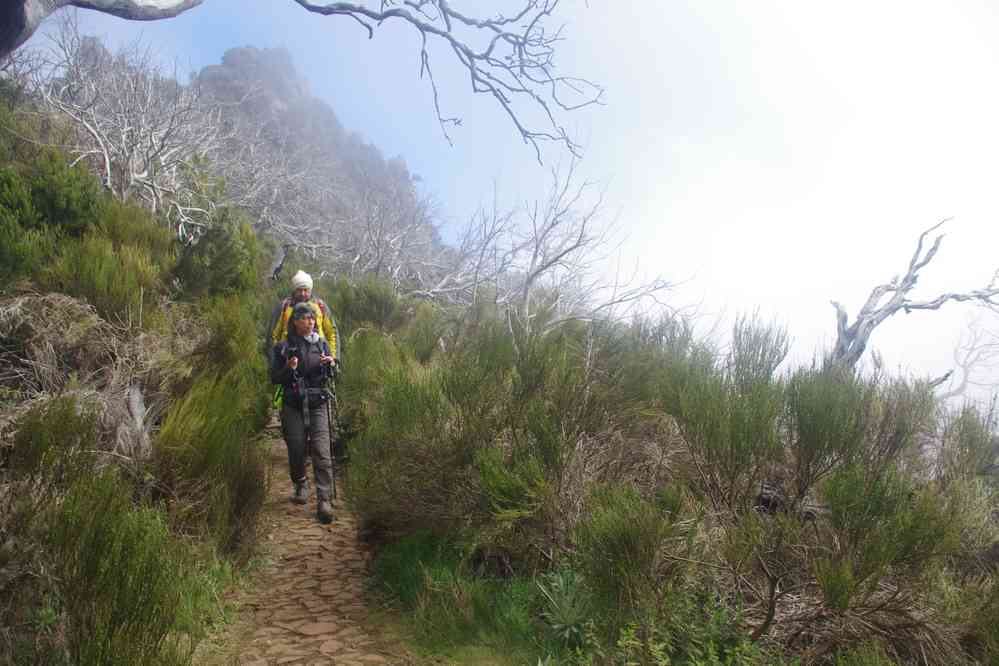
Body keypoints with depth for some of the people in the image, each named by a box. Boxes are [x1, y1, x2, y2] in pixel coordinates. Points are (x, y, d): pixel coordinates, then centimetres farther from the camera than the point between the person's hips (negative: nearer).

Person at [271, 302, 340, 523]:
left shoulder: (321, 343, 6)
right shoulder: (283, 347, 1)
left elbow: (332, 376, 11)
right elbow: (275, 378, 2)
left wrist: (331, 364, -11)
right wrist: (289, 369, -16)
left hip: (318, 405, 0)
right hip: (293, 405, 0)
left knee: (322, 452, -10)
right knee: (296, 450, 5)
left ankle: (324, 500, -11)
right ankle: (300, 485, 33)